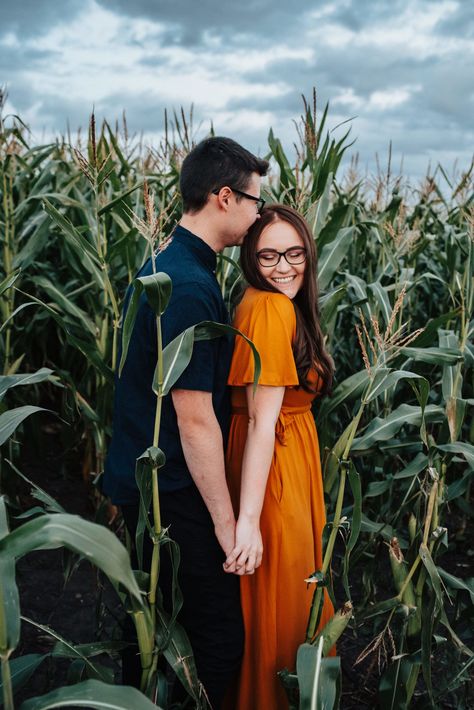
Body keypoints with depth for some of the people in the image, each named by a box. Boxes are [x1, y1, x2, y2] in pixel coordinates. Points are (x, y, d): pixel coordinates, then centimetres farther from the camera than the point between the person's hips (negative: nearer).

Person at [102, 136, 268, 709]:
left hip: (142, 481, 10)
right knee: (216, 639, 3)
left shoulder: (164, 264, 7)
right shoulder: (189, 287, -24)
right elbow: (195, 420, -23)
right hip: (171, 492, -10)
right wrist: (226, 523, -16)